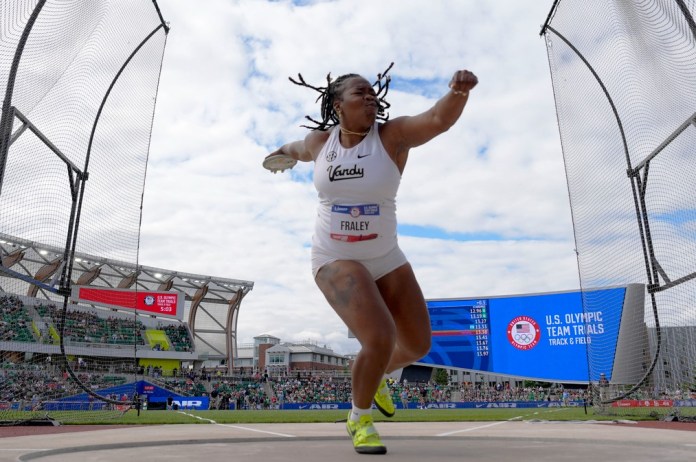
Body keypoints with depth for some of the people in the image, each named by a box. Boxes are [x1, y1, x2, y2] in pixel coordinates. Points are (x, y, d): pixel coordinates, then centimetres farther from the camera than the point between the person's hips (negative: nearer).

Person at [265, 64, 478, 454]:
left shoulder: (393, 135, -9)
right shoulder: (320, 140, -2)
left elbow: (440, 119, -28)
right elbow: (301, 150, 24)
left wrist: (460, 90, -48)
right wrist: (281, 153, 45)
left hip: (385, 259, 2)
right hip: (335, 260, -2)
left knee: (418, 345, 10)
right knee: (380, 340, -22)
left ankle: (376, 377, 44)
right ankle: (360, 418, 7)